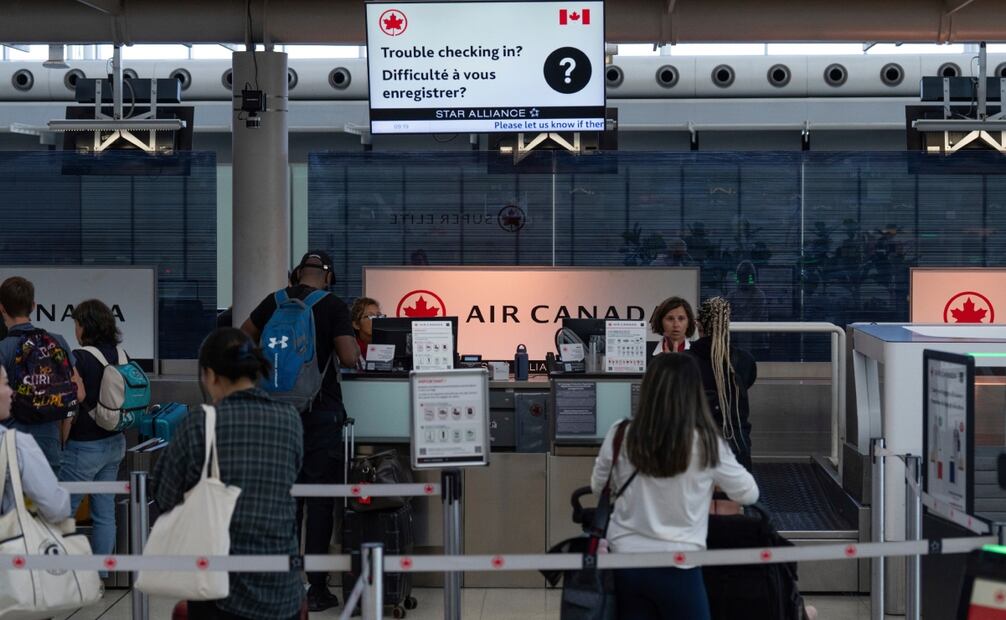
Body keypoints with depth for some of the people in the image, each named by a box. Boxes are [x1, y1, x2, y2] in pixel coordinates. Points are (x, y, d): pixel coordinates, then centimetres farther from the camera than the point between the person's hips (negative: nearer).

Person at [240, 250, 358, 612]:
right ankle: (316, 589, 1)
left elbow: (244, 338, 18)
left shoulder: (274, 302, 4)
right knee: (320, 499, 1)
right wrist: (354, 351, 5)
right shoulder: (333, 307, -9)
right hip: (320, 412, -4)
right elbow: (350, 359, -16)